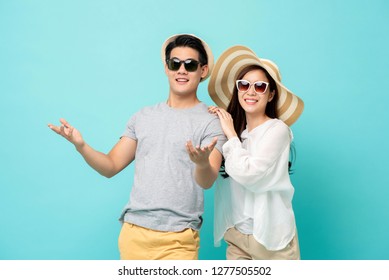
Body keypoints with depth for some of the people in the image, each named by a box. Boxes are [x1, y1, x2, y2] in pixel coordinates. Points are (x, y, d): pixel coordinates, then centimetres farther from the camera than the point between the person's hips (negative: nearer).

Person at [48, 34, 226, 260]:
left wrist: (202, 162, -38)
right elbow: (111, 167, 8)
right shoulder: (143, 117, 9)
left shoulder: (211, 122, -4)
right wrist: (81, 146, -10)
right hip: (133, 231, 4)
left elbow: (207, 182, -16)